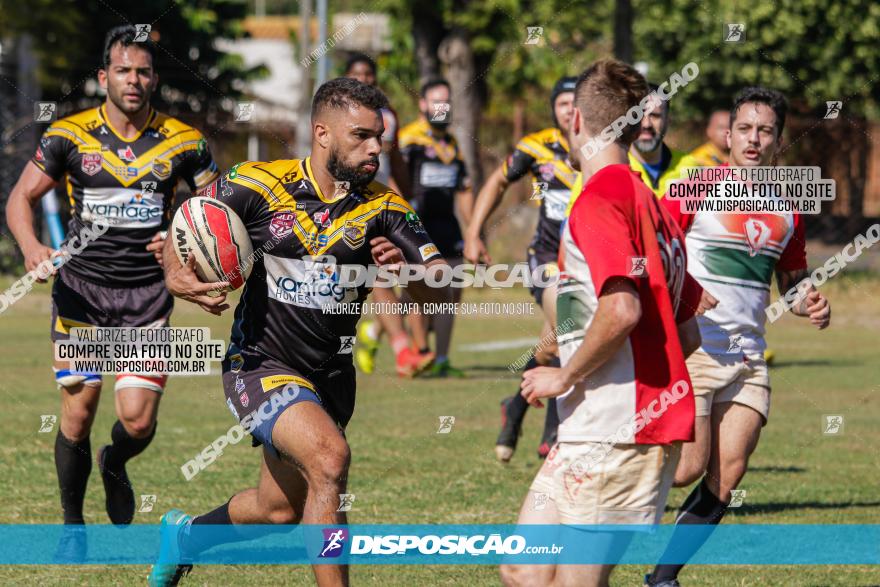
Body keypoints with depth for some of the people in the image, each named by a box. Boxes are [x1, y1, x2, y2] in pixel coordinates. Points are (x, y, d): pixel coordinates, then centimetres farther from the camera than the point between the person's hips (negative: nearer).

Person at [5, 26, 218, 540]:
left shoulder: (183, 142, 1)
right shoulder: (70, 136, -2)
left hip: (148, 292, 0)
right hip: (81, 286, 0)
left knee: (138, 420, -8)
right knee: (78, 410, -3)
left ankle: (114, 466, 29)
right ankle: (72, 523, 17)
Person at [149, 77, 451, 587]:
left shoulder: (383, 206, -4)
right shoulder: (259, 185, -10)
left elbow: (442, 292, -7)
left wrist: (407, 270, -29)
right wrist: (177, 274, -19)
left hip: (331, 375, 5)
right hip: (260, 365, -5)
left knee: (280, 511, 16)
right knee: (329, 456, -30)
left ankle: (186, 535, 48)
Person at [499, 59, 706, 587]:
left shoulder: (600, 198, -12)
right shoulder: (651, 204, 17)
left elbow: (622, 308, -26)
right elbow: (688, 334, 20)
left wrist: (565, 376, -12)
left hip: (614, 435, -9)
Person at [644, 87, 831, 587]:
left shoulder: (787, 210, 11)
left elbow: (793, 279, 24)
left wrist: (810, 304, 2)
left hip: (748, 355, 5)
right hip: (690, 348, -5)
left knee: (729, 475, -1)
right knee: (690, 465, -14)